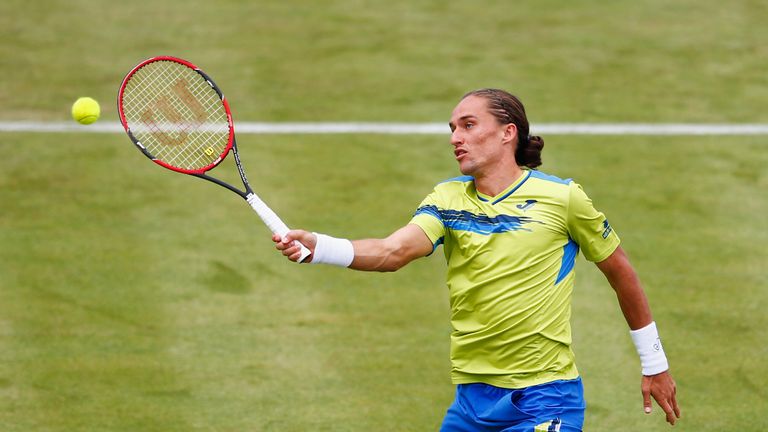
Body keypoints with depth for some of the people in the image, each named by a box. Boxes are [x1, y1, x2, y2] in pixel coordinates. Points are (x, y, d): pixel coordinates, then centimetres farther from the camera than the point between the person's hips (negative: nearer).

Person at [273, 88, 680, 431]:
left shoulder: (562, 197, -5)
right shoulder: (448, 199, 2)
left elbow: (619, 270, 7)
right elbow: (392, 252, -16)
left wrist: (654, 364, 14)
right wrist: (316, 247, -34)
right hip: (472, 396, 4)